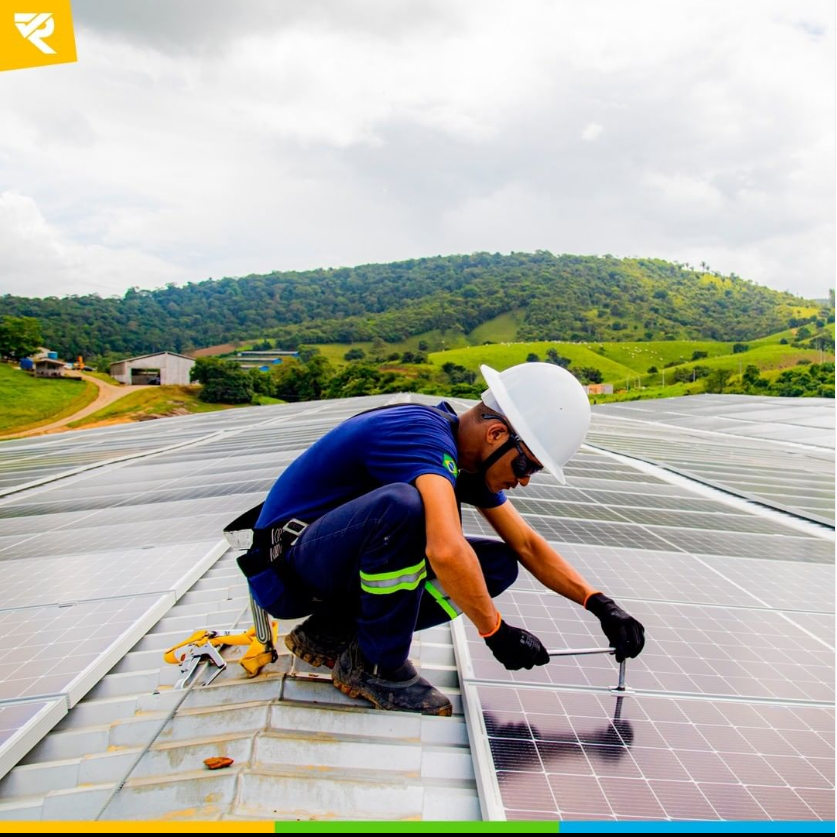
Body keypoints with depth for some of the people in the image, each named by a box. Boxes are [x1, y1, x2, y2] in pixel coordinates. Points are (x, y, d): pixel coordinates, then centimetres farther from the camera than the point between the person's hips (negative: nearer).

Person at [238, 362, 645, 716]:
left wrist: (599, 603, 2)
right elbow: (447, 551, -41)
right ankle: (375, 665, -13)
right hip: (286, 568, -9)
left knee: (498, 565, -1)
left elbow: (527, 545, 10)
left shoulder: (469, 458, 2)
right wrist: (496, 632, -26)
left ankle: (332, 631, 4)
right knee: (402, 504, -37)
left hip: (339, 566, 9)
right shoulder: (424, 433, -26)